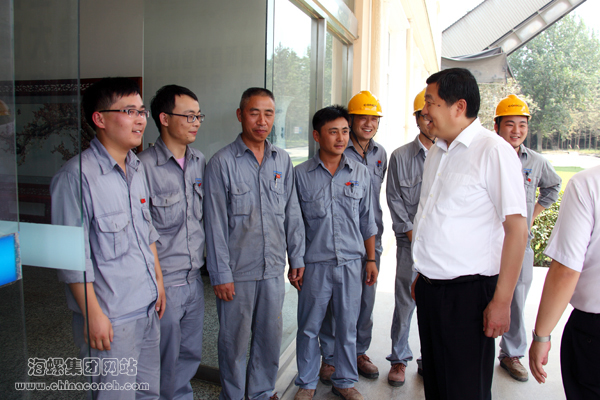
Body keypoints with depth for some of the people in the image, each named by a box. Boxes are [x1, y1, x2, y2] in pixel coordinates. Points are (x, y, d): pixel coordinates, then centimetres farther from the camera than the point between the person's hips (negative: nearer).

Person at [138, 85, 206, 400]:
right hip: (163, 282, -6)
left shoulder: (200, 162, 6)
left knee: (191, 354, 20)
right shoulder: (144, 166, -15)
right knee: (166, 360, 10)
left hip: (194, 278, 6)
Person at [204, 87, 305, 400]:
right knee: (234, 339, 10)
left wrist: (297, 258, 9)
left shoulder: (282, 160, 5)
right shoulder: (222, 162, -8)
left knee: (271, 335, 16)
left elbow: (292, 213, 10)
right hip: (237, 271, -4)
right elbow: (215, 223, -9)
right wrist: (220, 274, -10)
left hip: (273, 269, 4)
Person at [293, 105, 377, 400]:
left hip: (351, 262, 2)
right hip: (315, 263, -1)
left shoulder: (360, 173, 4)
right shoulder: (301, 174, -2)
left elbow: (367, 220, 10)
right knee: (309, 327, 9)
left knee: (347, 327, 12)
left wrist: (371, 259, 9)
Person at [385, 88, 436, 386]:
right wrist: (411, 231, -6)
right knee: (405, 301, 3)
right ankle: (399, 359, 21)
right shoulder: (400, 156, 4)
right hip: (411, 240, -1)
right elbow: (394, 199, 2)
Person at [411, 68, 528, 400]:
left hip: (469, 291, -7)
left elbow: (516, 227, -16)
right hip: (430, 287, 7)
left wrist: (502, 300, -17)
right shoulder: (437, 152, 11)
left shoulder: (493, 150, -12)